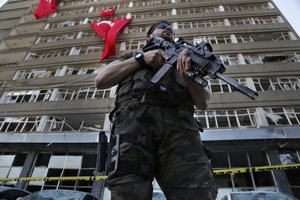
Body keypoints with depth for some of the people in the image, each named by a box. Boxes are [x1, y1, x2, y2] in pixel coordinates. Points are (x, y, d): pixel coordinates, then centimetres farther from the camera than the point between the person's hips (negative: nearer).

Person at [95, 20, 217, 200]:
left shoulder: (181, 57, 34)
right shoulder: (132, 56, 34)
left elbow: (203, 103, 20)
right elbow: (101, 81, 15)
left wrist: (189, 73, 0)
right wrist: (141, 58, 8)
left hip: (178, 124, 1)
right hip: (135, 119, 0)